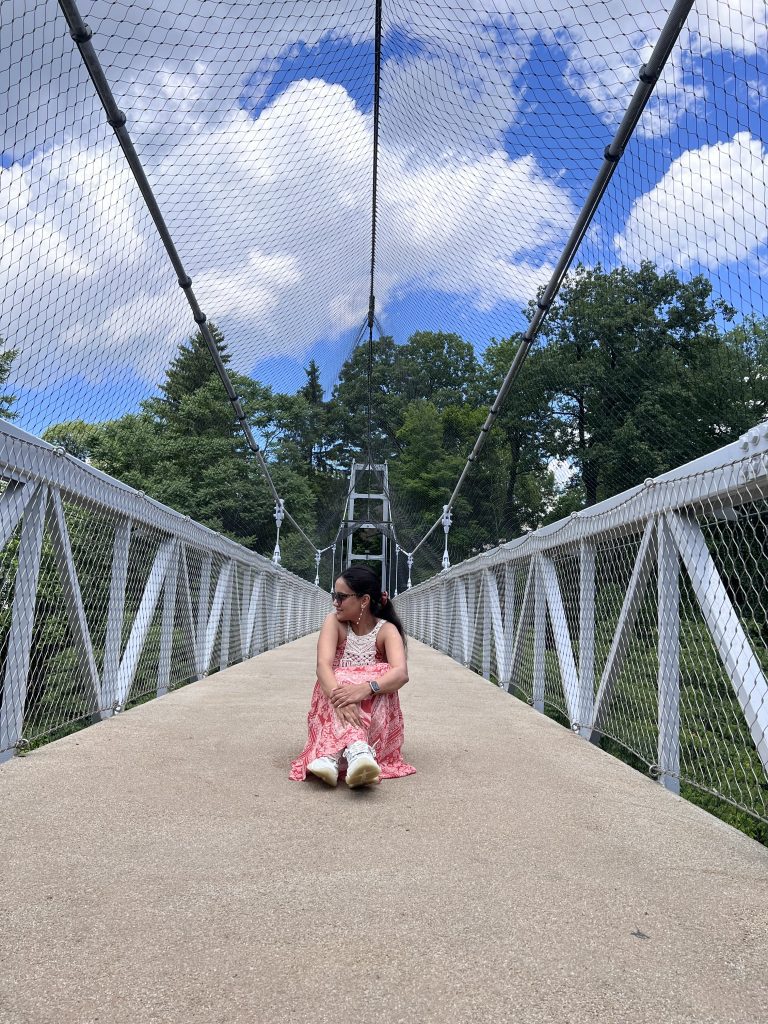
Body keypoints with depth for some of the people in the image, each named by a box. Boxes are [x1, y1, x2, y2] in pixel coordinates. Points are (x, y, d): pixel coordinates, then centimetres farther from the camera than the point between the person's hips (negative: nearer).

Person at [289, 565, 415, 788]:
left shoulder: (386, 630, -6)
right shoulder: (334, 622, -2)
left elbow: (401, 673, -26)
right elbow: (323, 664, -20)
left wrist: (364, 689, -46)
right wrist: (338, 694, -43)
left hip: (375, 715, -1)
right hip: (332, 710, 1)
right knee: (341, 682, -30)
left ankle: (332, 755, -50)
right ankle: (357, 750, -57)